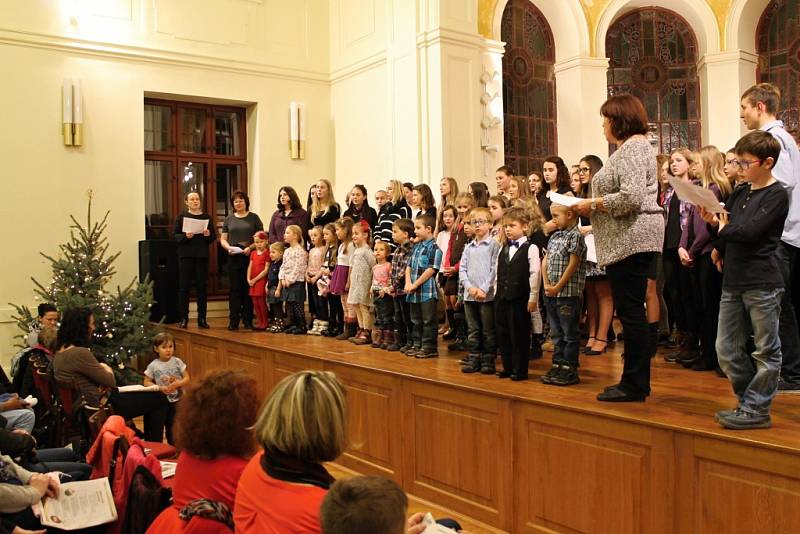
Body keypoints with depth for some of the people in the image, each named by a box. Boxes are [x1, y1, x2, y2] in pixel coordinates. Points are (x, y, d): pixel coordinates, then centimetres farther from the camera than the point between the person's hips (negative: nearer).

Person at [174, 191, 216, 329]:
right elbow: (175, 236, 0)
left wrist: (208, 235, -12)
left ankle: (202, 318, 9)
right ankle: (183, 318, 6)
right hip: (186, 255, -1)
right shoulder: (181, 217, 5)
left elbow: (214, 237, 9)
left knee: (202, 287, 3)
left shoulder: (206, 217, 10)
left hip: (202, 255, 2)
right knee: (184, 286, -1)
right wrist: (185, 236, -18)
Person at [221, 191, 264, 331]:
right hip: (233, 258, 2)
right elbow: (223, 239, 13)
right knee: (235, 289, 1)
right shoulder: (229, 219, 14)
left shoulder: (254, 218, 7)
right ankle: (233, 321, 5)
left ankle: (248, 321, 9)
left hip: (250, 257, -2)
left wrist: (250, 247, -14)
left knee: (248, 289, 0)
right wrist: (228, 247, -8)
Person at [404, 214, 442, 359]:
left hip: (427, 291, -8)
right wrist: (408, 283, -2)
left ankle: (429, 347, 6)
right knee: (416, 320, 15)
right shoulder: (416, 247, 14)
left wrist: (415, 284, -15)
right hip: (413, 292, 8)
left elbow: (431, 270, -17)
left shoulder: (434, 248, -11)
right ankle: (417, 344, 25)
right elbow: (409, 266, 14)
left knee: (428, 320, -1)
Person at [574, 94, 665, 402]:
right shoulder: (633, 146, 21)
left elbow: (631, 197, -24)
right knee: (631, 312, 13)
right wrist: (592, 207, 13)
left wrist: (592, 205, -13)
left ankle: (634, 386, 1)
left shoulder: (632, 148, -11)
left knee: (630, 311, -6)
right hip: (630, 239, 11)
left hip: (632, 238, -11)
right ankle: (636, 382, 21)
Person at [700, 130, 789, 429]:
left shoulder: (777, 195, -7)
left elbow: (751, 231, -19)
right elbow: (724, 227, 14)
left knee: (765, 350, 4)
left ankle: (756, 410, 11)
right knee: (726, 350, 10)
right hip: (733, 281, 8)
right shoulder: (740, 193, 14)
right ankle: (750, 401, 24)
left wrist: (724, 229, -3)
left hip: (762, 283, -7)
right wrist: (713, 222, -6)